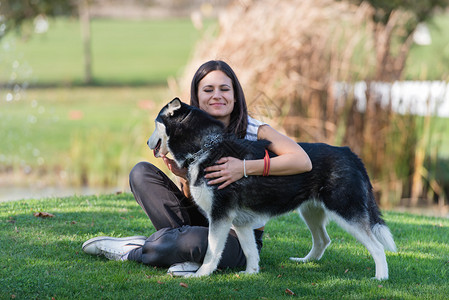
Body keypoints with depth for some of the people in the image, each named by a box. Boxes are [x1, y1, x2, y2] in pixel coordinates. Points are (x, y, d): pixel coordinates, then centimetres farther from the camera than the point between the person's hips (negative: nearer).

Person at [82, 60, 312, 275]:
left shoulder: (254, 131, -12)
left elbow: (303, 161, -27)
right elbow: (194, 201, 0)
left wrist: (244, 168, -33)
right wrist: (186, 178, -23)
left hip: (240, 238, -5)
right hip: (205, 224, 5)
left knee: (197, 241, -39)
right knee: (141, 172, -6)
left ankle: (130, 251, -10)